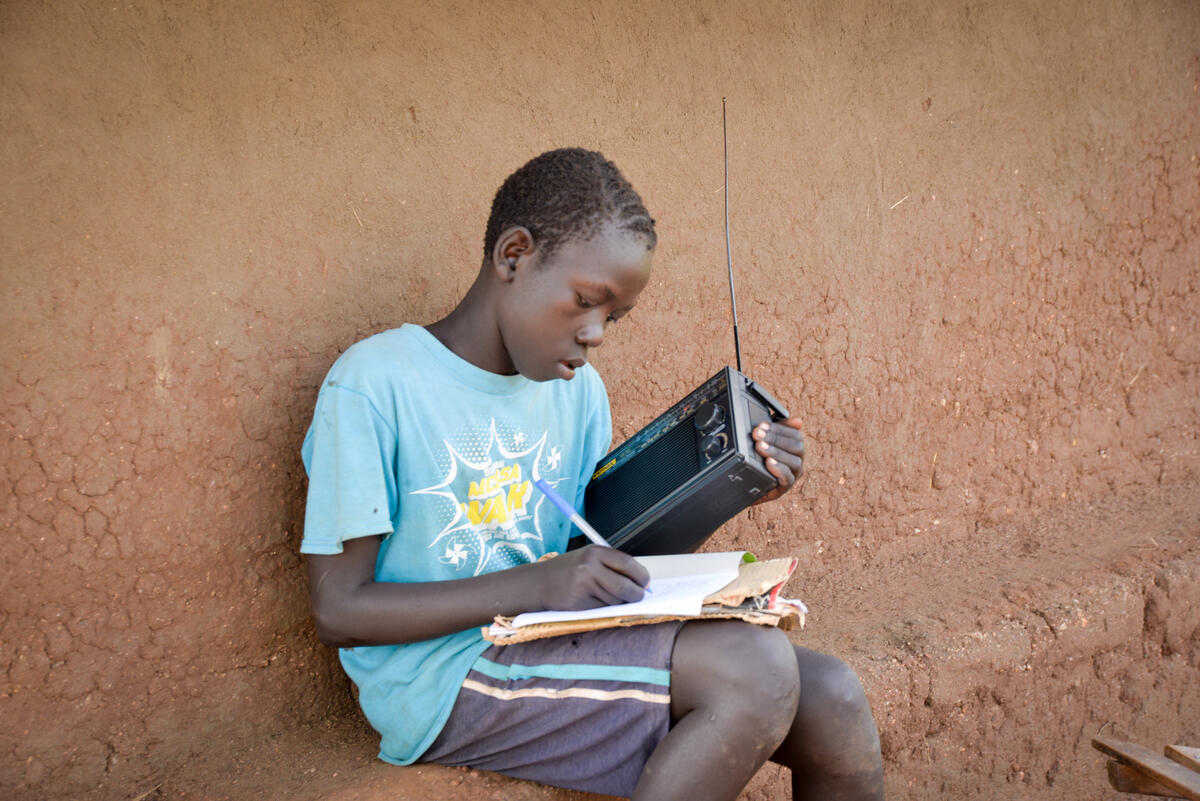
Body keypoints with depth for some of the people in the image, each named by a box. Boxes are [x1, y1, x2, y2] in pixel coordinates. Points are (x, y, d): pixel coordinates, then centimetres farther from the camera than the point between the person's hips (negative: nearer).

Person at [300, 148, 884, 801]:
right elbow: (337, 612, -13)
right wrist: (533, 585, -22)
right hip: (442, 677, -7)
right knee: (757, 668, -24)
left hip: (566, 647, 7)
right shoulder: (372, 385, -11)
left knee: (831, 700, -14)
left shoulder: (577, 390, 11)